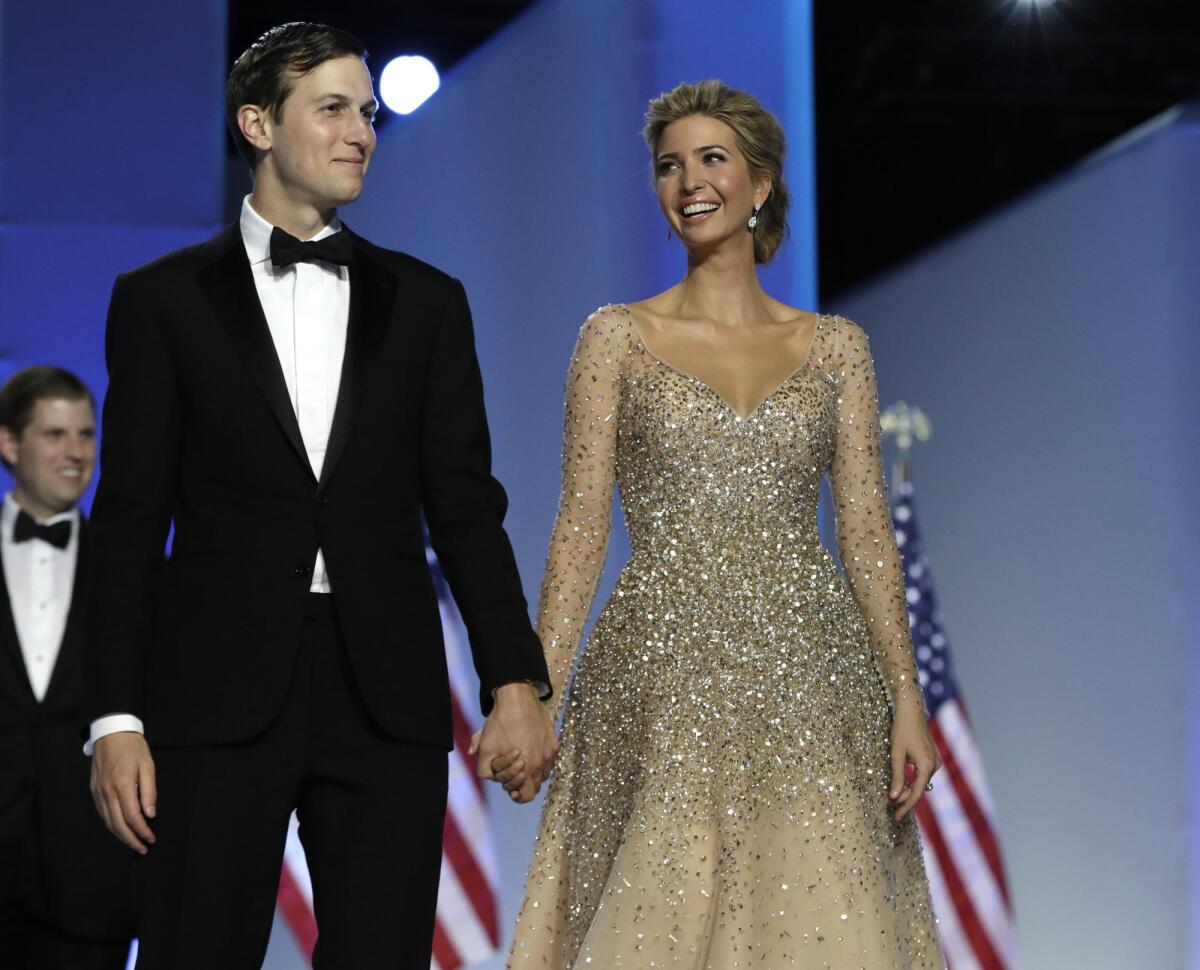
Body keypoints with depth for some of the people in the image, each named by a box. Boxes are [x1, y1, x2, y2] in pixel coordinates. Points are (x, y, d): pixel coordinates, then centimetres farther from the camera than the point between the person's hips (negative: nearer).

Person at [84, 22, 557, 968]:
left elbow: (466, 505, 10)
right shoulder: (163, 299, 6)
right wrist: (117, 719, -5)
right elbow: (131, 522, 3)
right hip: (219, 699, -2)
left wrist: (516, 682, -2)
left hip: (387, 697, 2)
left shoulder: (426, 302, 13)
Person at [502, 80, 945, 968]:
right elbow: (583, 525, 1)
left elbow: (867, 529, 6)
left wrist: (907, 696, -2)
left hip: (806, 670, 2)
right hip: (664, 671, -1)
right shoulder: (618, 337, 7)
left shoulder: (835, 346, 11)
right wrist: (538, 689, -9)